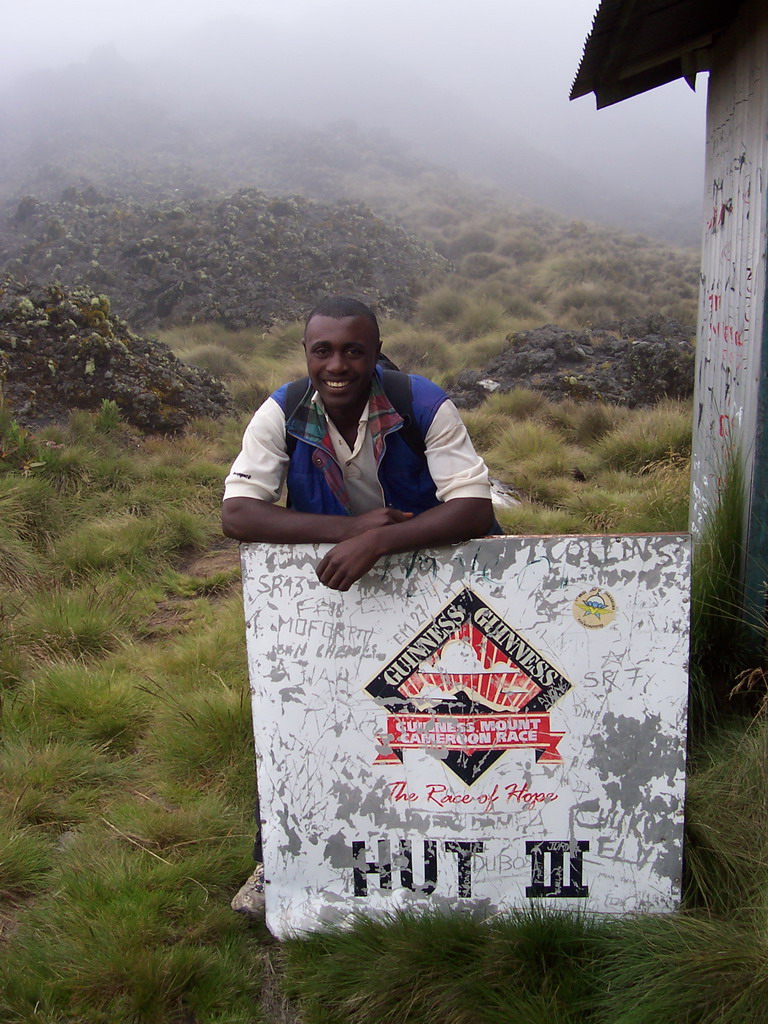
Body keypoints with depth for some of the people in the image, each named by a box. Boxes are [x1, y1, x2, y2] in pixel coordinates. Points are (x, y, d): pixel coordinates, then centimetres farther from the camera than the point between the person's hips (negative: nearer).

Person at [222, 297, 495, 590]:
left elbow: (477, 509, -18)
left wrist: (375, 541, -32)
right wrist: (353, 527, -24)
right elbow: (235, 514, -15)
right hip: (328, 573, 2)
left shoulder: (424, 404, -12)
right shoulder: (282, 413, -8)